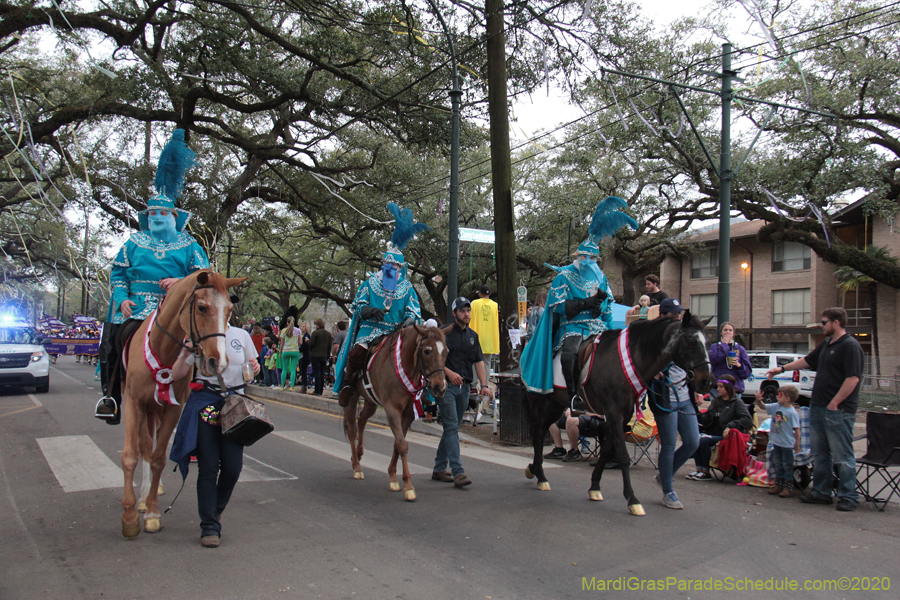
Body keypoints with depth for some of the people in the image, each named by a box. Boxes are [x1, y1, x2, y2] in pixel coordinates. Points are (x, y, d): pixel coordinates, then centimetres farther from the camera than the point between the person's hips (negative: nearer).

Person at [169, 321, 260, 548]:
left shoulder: (241, 336, 6)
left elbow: (251, 366, 18)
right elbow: (177, 375, 1)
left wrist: (255, 367, -5)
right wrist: (185, 354, -16)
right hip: (205, 404, -2)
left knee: (233, 467, -2)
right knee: (208, 467, -1)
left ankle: (216, 510, 28)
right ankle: (209, 526, 11)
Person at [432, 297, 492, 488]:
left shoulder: (473, 335, 15)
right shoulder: (444, 333, -4)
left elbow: (479, 361, 11)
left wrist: (484, 384, -1)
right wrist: (448, 372, -21)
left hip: (464, 386, 6)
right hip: (446, 385, -6)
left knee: (452, 428, 11)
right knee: (451, 427, -11)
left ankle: (439, 469, 22)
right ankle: (458, 472, -15)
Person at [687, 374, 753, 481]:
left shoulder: (737, 403, -2)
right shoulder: (715, 401, 15)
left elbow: (748, 420, -17)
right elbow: (706, 420, 9)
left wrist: (730, 426, -26)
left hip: (726, 437, -6)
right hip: (713, 433, 6)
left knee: (703, 440, -29)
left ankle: (706, 472, -16)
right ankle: (699, 469, -16)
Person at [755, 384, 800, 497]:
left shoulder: (792, 413, -18)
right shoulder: (776, 407, 1)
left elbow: (796, 429, -15)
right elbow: (763, 407, 11)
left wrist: (797, 444, -12)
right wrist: (759, 400, -10)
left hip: (787, 444, -7)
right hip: (776, 441, 7)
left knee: (787, 465, 5)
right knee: (777, 464, 15)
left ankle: (787, 487, 13)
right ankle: (778, 485, 26)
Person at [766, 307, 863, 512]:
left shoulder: (850, 346, -13)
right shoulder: (826, 343, 15)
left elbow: (853, 378, -20)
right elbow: (808, 360, 28)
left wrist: (834, 403, -18)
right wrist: (782, 369, 27)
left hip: (838, 410, -9)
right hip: (818, 407, 9)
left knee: (843, 456, -2)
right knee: (819, 454, 13)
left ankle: (848, 497, 6)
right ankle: (821, 492, 21)